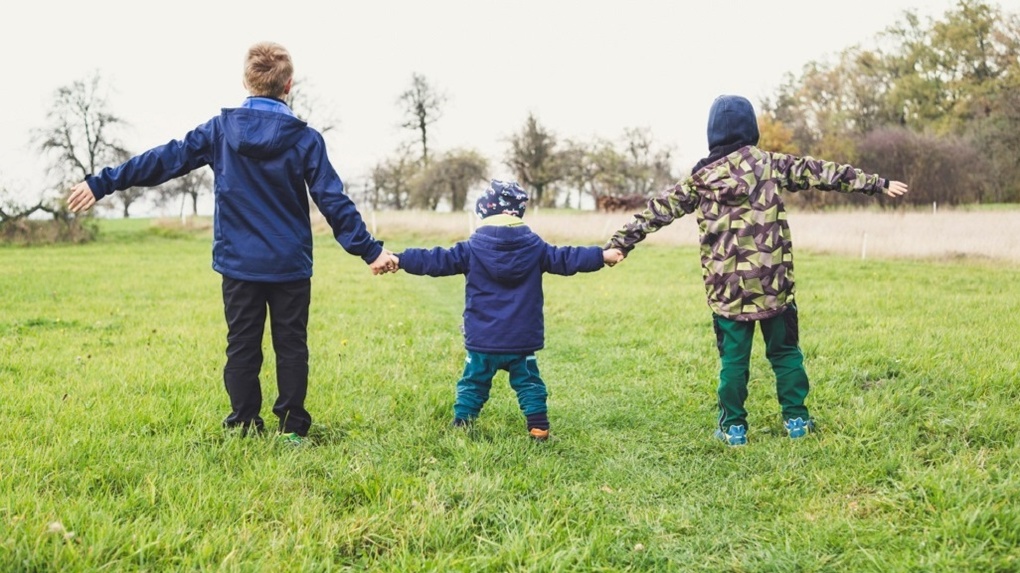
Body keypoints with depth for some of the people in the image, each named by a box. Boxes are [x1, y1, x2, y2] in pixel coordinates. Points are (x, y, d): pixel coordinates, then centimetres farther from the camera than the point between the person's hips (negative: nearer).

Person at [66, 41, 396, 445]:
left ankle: (245, 425, 13)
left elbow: (165, 160, 1)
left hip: (238, 264, 1)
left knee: (242, 346, 10)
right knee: (291, 346, 7)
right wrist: (369, 249, -2)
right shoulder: (305, 139, -6)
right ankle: (292, 427, 8)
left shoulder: (219, 130, -1)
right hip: (290, 264, -1)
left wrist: (102, 183, 7)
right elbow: (333, 202, -7)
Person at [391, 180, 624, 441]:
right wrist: (603, 255, 9)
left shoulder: (471, 250, -5)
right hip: (523, 340, 1)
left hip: (482, 341, -1)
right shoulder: (535, 248, -1)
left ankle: (460, 427, 11)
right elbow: (566, 259, 1)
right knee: (528, 384, 13)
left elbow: (436, 260, -6)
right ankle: (539, 429, 11)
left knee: (473, 385, 11)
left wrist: (399, 260, -1)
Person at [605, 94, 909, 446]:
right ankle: (796, 419, 18)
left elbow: (659, 211, 4)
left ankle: (733, 427, 11)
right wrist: (877, 183, 10)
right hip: (773, 282, 0)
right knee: (785, 351, 13)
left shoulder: (701, 178, 2)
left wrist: (620, 242, 7)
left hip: (727, 288, 0)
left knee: (733, 357, 7)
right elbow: (821, 173, 5)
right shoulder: (770, 165, 1)